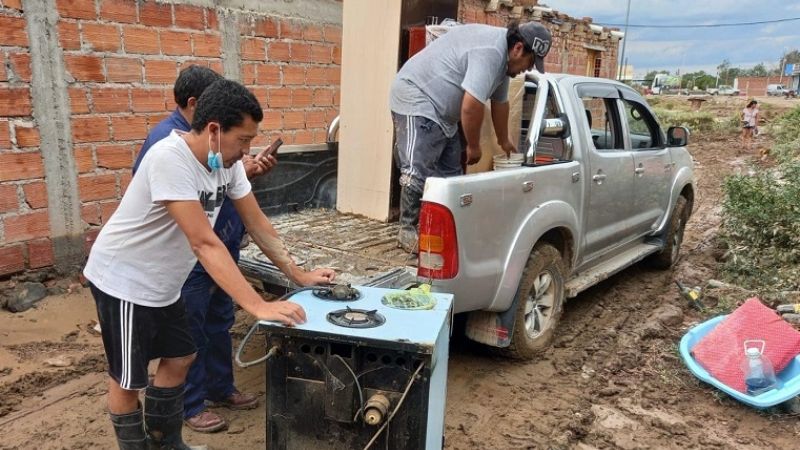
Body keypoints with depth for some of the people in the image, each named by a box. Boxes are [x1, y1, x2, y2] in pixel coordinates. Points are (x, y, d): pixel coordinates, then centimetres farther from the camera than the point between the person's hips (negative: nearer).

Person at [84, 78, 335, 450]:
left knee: (179, 359, 17)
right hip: (124, 281, -8)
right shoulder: (170, 158, -32)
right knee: (128, 380, 7)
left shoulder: (228, 161, -7)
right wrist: (258, 306, -40)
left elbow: (256, 222, 0)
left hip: (162, 282, 8)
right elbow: (204, 243, -37)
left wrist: (298, 274, -2)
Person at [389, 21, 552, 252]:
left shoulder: (502, 53, 9)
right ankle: (408, 231, -6)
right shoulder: (490, 52, -24)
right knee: (419, 171, -15)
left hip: (441, 111, 11)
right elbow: (470, 107, -29)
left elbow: (499, 102, 21)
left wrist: (504, 141, 30)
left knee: (450, 172, 8)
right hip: (417, 100, -11)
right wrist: (474, 146, -15)